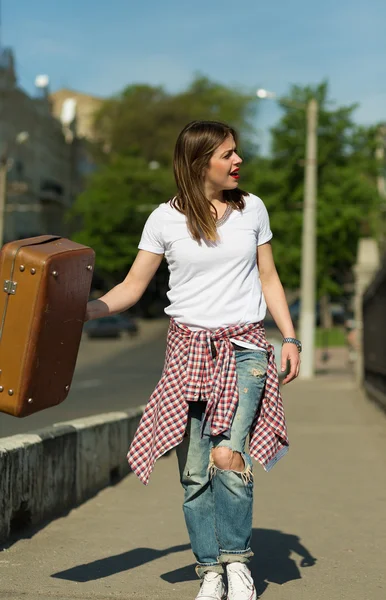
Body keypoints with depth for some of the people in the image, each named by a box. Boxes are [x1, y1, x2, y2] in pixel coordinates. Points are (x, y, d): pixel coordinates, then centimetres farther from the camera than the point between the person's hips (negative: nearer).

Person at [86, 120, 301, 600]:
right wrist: (82, 310, -11)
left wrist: (290, 337, 5)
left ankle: (236, 560, 4)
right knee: (194, 471, -1)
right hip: (189, 348, 0)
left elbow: (268, 278, 13)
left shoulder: (251, 208, 7)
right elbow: (133, 287, 3)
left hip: (245, 348, 0)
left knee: (228, 457, -17)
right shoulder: (165, 219, 1)